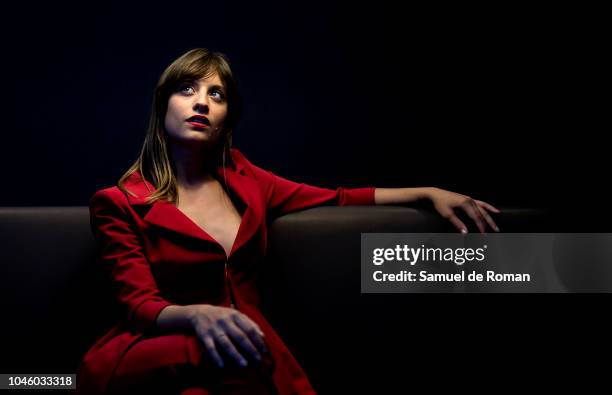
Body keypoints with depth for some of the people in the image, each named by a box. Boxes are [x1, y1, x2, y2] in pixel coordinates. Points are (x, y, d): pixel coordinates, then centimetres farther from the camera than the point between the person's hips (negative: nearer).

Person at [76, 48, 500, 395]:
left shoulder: (241, 179, 12)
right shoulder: (120, 203, 0)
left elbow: (339, 199, 18)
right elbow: (140, 305, -10)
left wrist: (429, 193, 12)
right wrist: (198, 317, -33)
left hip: (247, 347, 4)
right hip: (161, 352, -4)